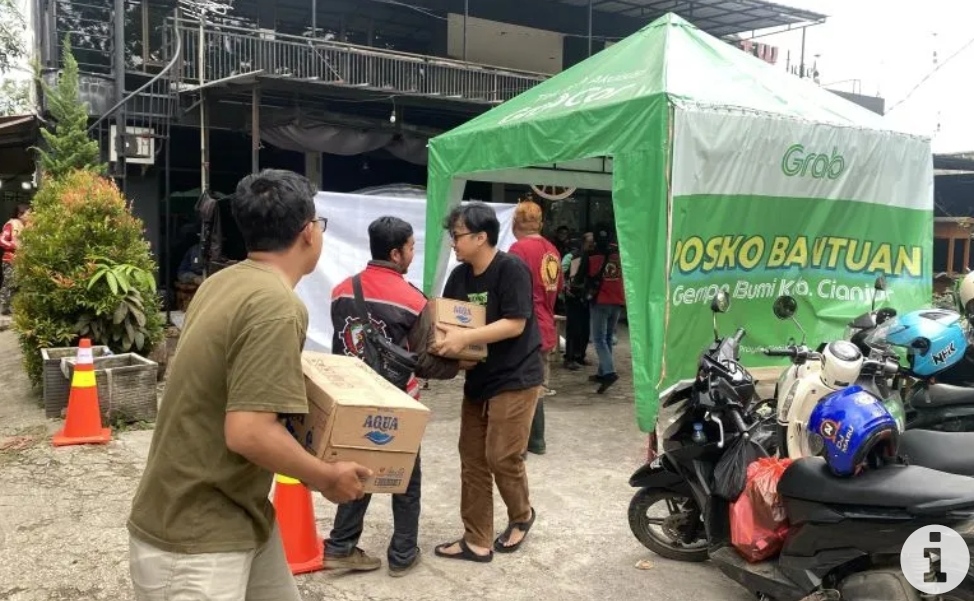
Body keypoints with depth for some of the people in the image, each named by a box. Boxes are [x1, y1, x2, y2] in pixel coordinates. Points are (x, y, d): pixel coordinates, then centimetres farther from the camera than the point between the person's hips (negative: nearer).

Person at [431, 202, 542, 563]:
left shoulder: (511, 270, -16)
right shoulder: (459, 276, 5)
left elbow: (515, 324, -22)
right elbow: (445, 319, 10)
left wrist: (464, 338, -29)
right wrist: (443, 341, -12)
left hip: (515, 379, -7)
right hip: (477, 380, 8)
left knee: (502, 457, -5)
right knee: (472, 460, 7)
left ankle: (521, 515, 25)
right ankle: (477, 541, 17)